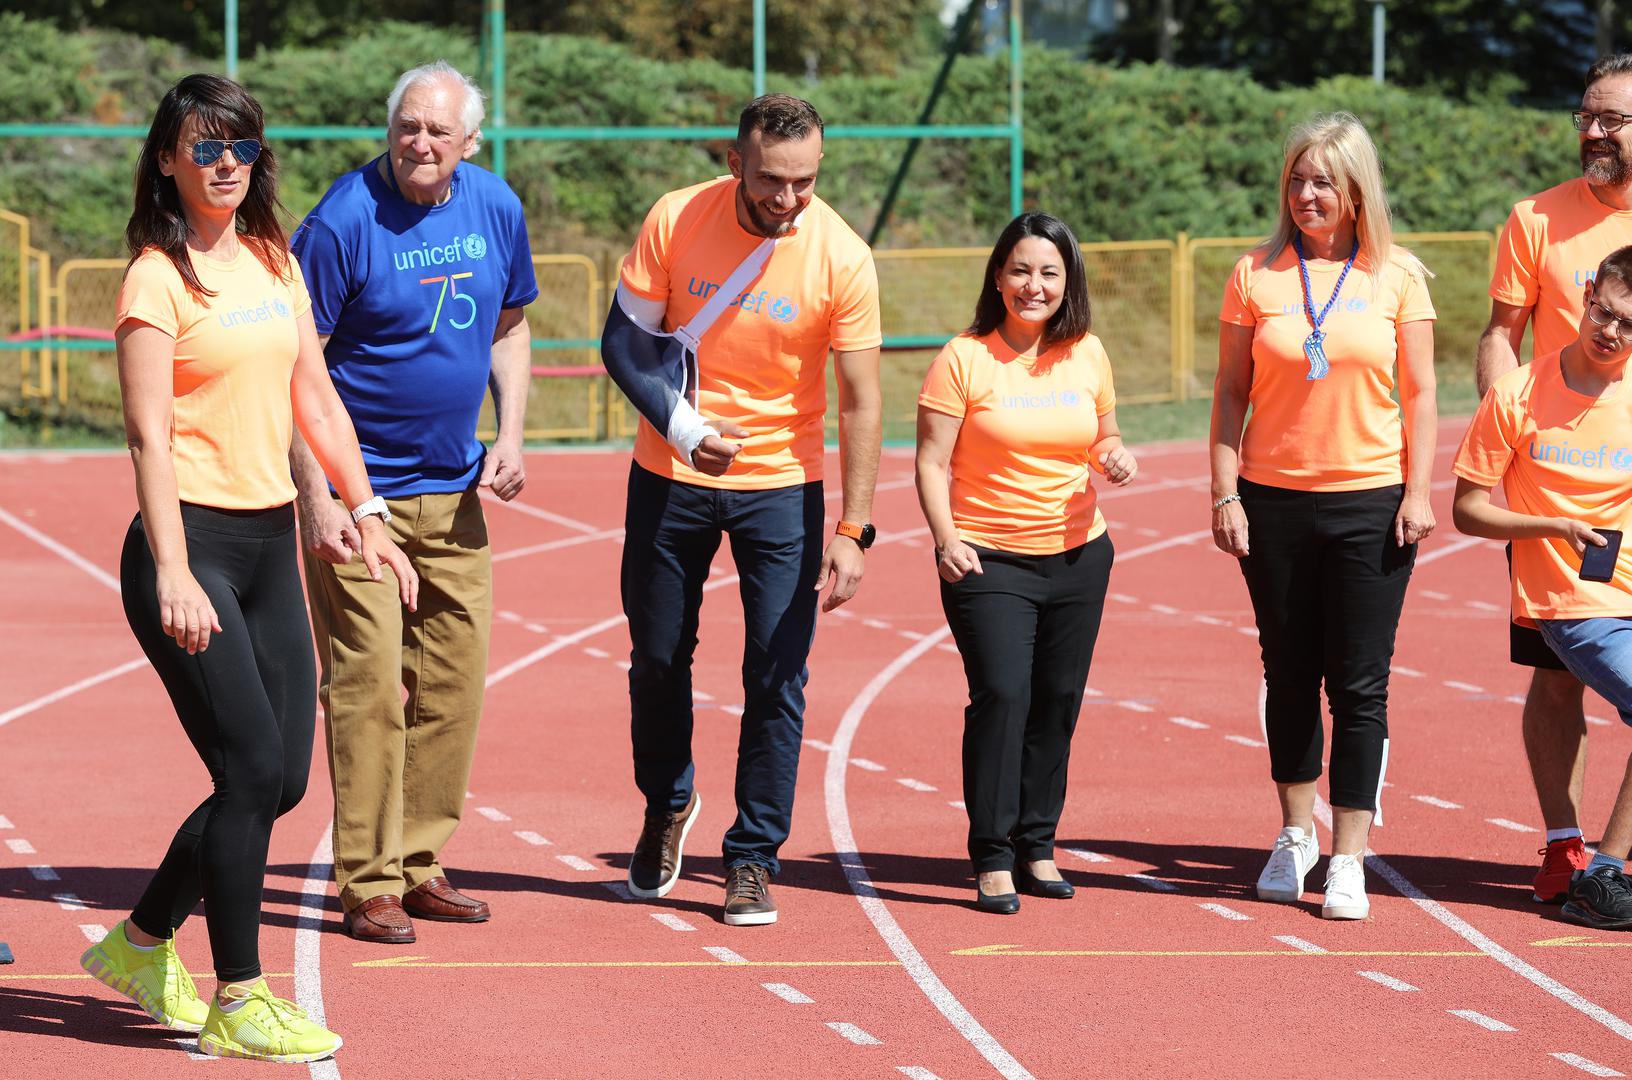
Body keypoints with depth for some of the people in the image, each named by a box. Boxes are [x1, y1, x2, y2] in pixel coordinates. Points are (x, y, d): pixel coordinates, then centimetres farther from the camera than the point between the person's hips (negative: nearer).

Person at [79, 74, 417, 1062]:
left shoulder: (275, 264, 13)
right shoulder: (158, 279, -9)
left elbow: (315, 402, 20)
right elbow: (149, 434, -15)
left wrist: (366, 513, 15)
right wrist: (171, 572, -23)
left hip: (271, 542, 8)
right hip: (193, 539, -8)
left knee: (282, 779, 7)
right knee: (253, 772, -11)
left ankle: (143, 942, 25)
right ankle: (236, 1004, -1)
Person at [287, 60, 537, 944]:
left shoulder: (496, 209, 3)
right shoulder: (343, 223, -15)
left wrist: (509, 437, 3)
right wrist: (315, 497, -19)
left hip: (454, 492, 6)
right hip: (359, 493, -6)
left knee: (454, 683, 8)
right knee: (367, 687, -7)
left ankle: (417, 862, 19)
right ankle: (368, 884, -2)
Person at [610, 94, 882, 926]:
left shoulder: (842, 259, -15)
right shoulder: (675, 223, -12)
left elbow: (860, 403, -10)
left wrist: (853, 531, -14)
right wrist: (683, 431, -18)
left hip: (781, 483, -1)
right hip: (670, 476, 1)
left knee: (777, 676, -4)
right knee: (657, 657, 13)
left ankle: (754, 858, 7)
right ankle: (667, 804, 38)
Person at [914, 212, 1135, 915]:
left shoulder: (1087, 356, 6)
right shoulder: (964, 358, -6)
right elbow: (931, 462, -6)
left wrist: (1116, 457, -2)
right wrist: (945, 538, -19)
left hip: (1078, 557, 4)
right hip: (989, 559, -4)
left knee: (1058, 701, 7)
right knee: (1001, 694, -14)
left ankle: (1037, 846, 19)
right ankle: (992, 860, -9)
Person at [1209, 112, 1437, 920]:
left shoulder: (1397, 277, 1)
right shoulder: (1257, 276, 2)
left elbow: (1419, 394, 3)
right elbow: (1231, 391, 4)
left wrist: (1418, 491, -4)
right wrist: (1225, 493, -2)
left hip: (1370, 501, -1)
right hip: (1276, 500, 1)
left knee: (1360, 685, -2)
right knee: (1289, 677, 11)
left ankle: (1349, 860, 2)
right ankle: (1296, 833, 26)